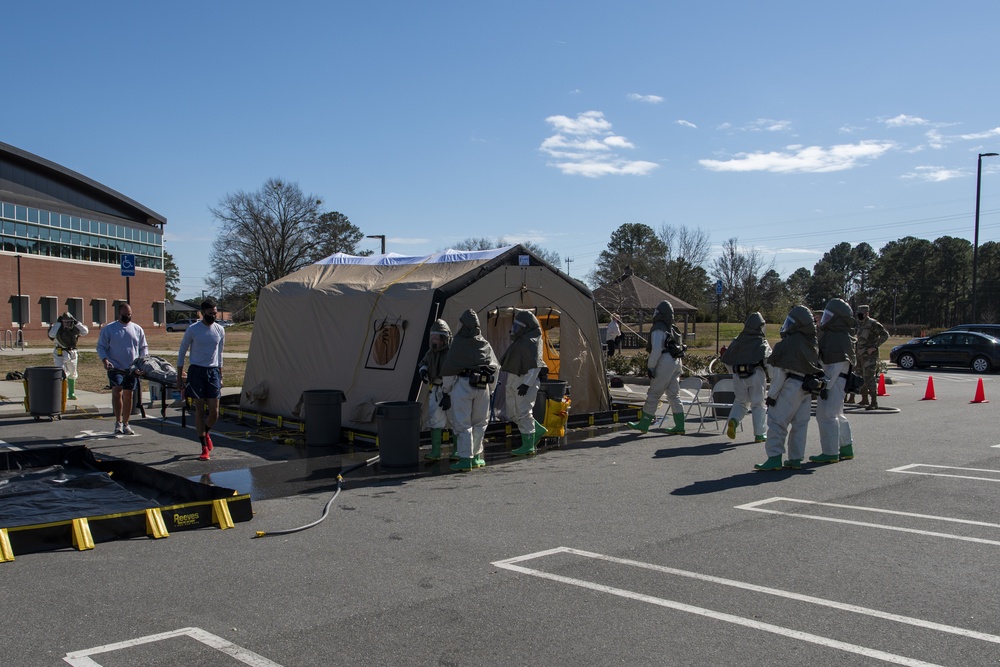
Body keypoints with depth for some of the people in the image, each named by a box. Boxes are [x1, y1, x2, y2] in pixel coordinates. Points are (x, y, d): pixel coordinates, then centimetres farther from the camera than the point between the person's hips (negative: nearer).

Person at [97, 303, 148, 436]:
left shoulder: (137, 329, 10)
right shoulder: (108, 329, 2)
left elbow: (143, 347, 15)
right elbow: (101, 347, 2)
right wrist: (104, 360, -15)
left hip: (132, 369, 3)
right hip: (115, 368, -3)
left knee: (128, 395, 7)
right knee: (117, 392, -17)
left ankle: (125, 424, 16)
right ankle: (118, 422, -12)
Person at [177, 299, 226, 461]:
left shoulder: (220, 330, 7)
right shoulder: (192, 330, -4)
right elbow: (182, 352, 3)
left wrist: (220, 376, 15)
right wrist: (179, 377, 1)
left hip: (213, 372, 3)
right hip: (196, 371, -3)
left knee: (214, 412, -1)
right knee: (199, 410, 0)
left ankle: (206, 433, 31)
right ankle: (205, 448, 7)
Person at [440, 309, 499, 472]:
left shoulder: (457, 343, -2)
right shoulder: (485, 344, 9)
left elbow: (448, 369, -3)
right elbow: (495, 368, 13)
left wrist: (446, 391, 6)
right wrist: (490, 389, 21)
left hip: (462, 384, -4)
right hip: (482, 386, 4)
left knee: (462, 424, 0)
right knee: (479, 422, 15)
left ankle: (465, 459, -3)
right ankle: (476, 457, 20)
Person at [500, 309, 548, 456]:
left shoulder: (531, 342, -15)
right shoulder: (518, 340, 16)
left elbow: (535, 366, -21)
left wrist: (526, 384, -26)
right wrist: (507, 381, 23)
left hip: (524, 380, -10)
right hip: (513, 380, 10)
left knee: (523, 412, -7)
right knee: (512, 414, 14)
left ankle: (528, 446, 0)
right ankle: (538, 430, 27)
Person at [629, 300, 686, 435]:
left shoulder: (658, 329, -11)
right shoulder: (672, 329, 17)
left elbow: (656, 350, -19)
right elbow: (678, 348, 20)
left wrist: (650, 367, -13)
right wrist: (679, 368, 23)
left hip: (665, 363, -9)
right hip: (676, 363, 9)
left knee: (653, 395, -3)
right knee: (674, 395, 10)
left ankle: (643, 424, 3)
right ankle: (679, 426, 8)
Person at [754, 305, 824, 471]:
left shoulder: (789, 342, -12)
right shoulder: (812, 344, 12)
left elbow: (780, 372, -13)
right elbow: (818, 368, 15)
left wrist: (772, 394, -9)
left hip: (792, 386, -8)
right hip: (808, 389, 8)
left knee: (777, 421, -6)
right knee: (800, 423, 12)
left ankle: (774, 458, -11)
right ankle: (795, 459, 13)